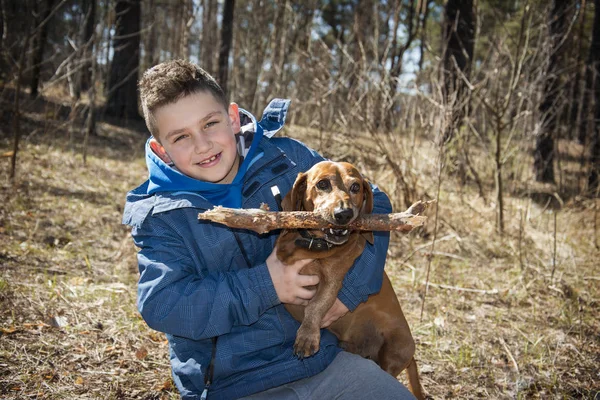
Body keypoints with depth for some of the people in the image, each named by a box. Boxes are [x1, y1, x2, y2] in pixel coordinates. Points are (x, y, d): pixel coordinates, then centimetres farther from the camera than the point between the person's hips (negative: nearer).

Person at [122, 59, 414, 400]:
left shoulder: (285, 158, 0)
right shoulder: (159, 216, -4)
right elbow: (160, 305, -17)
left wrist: (352, 288, -8)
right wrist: (265, 287, -20)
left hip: (323, 357, 3)